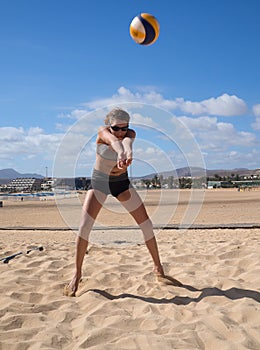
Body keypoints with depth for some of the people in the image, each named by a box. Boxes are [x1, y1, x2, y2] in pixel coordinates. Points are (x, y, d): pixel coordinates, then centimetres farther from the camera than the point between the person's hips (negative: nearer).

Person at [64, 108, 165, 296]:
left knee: (146, 224, -1)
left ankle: (158, 267, 15)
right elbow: (113, 141, -46)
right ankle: (77, 274, -4)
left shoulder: (131, 133, -14)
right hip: (99, 182, -2)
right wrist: (120, 153, -69)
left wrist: (128, 152, -65)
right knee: (85, 225, -16)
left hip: (122, 182, 3)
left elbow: (127, 140, -41)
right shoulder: (103, 132, -20)